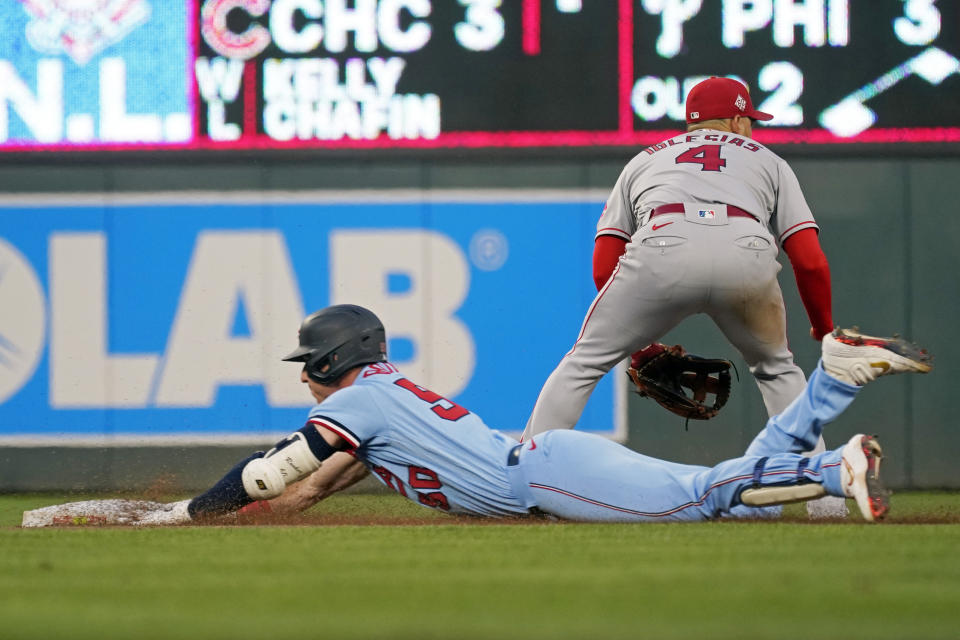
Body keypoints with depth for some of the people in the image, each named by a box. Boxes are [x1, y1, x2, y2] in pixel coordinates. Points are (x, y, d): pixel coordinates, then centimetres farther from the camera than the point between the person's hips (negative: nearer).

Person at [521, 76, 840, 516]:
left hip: (662, 251, -1)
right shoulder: (767, 161, 34)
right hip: (746, 254, 1)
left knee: (584, 363, 14)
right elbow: (810, 261, 21)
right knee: (777, 369, 26)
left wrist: (634, 343, 36)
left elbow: (603, 268, 26)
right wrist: (824, 331, 37)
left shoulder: (644, 161, 36)